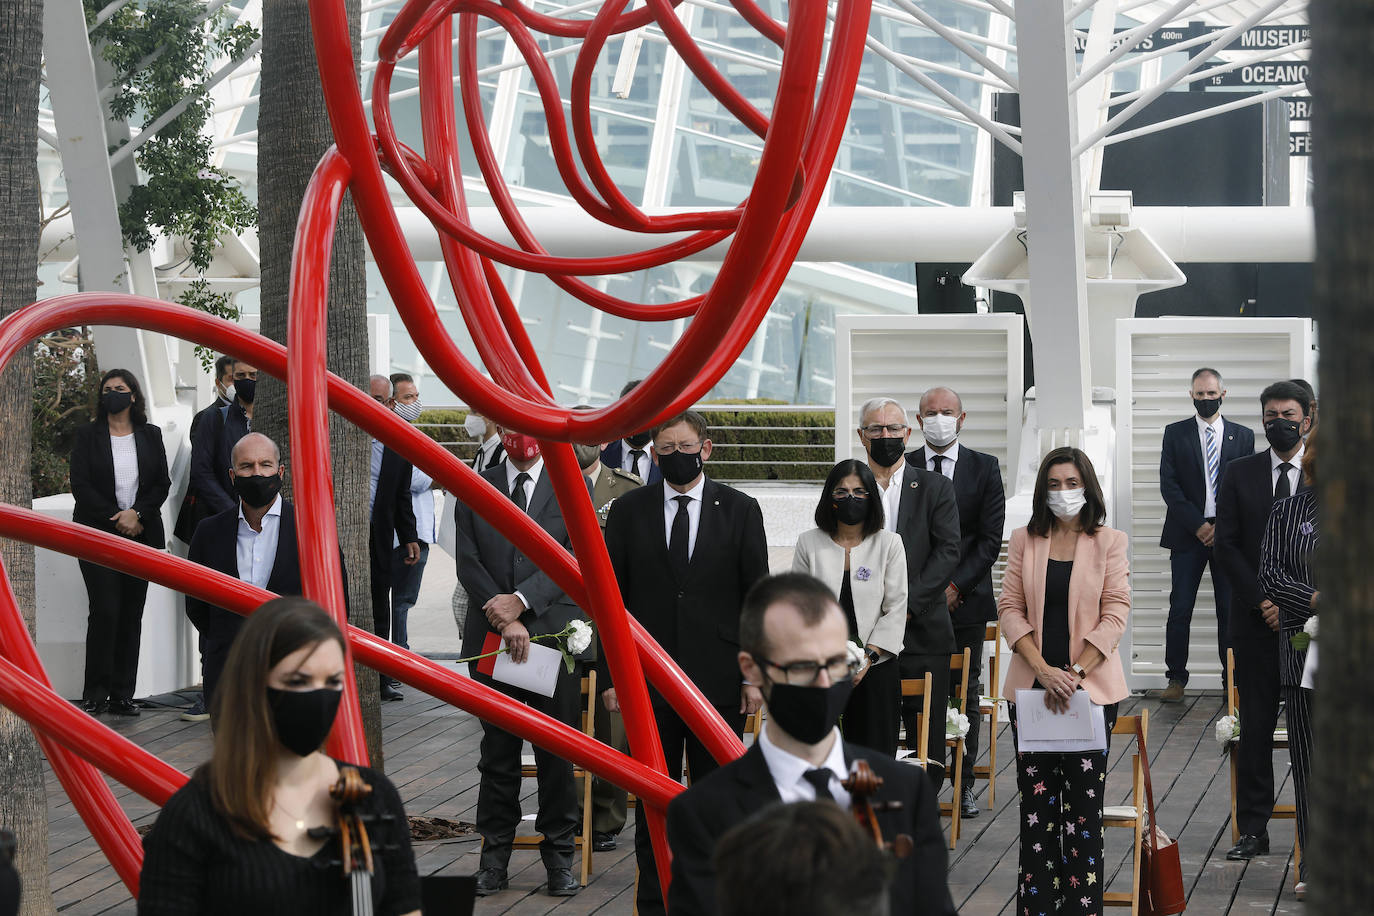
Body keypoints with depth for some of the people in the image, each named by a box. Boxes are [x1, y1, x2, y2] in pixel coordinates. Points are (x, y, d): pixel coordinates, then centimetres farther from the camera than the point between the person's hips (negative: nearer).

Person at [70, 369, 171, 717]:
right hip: (98, 534, -3)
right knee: (105, 611, -12)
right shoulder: (88, 436, 5)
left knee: (132, 614, 1)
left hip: (140, 533, 3)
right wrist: (116, 519, -11)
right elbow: (80, 485, -3)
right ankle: (95, 695, -6)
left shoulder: (150, 436, 11)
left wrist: (138, 514, -9)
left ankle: (122, 695, 4)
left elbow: (162, 483, 7)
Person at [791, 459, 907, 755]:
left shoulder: (889, 544, 5)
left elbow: (896, 609, 1)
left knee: (875, 751, -3)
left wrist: (868, 658, -10)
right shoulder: (809, 543, 7)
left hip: (875, 668, 0)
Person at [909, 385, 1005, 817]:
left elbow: (991, 538, 0)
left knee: (966, 693, 3)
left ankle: (963, 785, 10)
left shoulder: (985, 468, 4)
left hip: (966, 599, 0)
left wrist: (956, 586, -10)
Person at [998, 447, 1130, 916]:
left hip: (1091, 686, -2)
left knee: (1084, 798, -2)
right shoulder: (1024, 541, 8)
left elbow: (1115, 614, -3)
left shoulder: (1109, 542, 2)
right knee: (1036, 798, 2)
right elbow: (1010, 610, 2)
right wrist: (1043, 669, -11)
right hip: (1032, 685, 2)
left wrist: (1076, 674, -13)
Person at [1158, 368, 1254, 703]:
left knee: (1230, 610, 0)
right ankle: (1176, 679, 2)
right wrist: (1197, 525, -9)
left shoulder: (1243, 436, 10)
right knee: (1180, 609, -4)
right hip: (1187, 534, -1)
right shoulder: (1175, 433, 7)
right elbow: (1168, 485, 0)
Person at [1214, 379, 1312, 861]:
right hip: (1256, 618, 1)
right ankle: (1253, 830, 8)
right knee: (1256, 725, 3)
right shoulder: (1239, 474, 8)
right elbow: (1225, 545, 4)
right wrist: (1262, 600, -6)